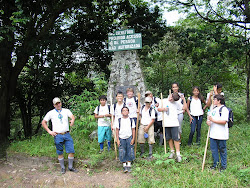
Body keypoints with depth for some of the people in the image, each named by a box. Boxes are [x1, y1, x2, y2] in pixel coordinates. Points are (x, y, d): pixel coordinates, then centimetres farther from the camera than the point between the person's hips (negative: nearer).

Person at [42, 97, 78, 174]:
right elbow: (43, 122, 8)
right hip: (58, 136, -1)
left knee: (71, 151, 0)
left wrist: (72, 120, -27)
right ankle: (62, 168, 24)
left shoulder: (66, 111, 7)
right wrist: (49, 131, 0)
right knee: (60, 153, 7)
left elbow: (72, 117, -3)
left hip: (67, 134, 1)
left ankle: (70, 167, 17)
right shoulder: (51, 113, 4)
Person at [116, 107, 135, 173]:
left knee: (130, 152, -2)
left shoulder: (131, 120, 3)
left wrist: (133, 139, -1)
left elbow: (133, 130, 5)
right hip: (121, 138, 0)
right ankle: (124, 165, 10)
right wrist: (117, 139, -2)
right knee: (122, 152, -2)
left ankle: (129, 165, 9)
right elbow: (117, 130, 3)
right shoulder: (119, 120, 0)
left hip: (129, 138, 1)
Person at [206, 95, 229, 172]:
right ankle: (215, 163, 26)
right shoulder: (214, 109, 15)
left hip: (221, 135, -7)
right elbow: (210, 118, 21)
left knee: (222, 150, 5)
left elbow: (224, 121, -20)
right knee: (213, 149, 12)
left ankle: (223, 165, 18)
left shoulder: (224, 109, -10)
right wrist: (208, 121, -3)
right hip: (213, 134, 7)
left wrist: (213, 120, -21)